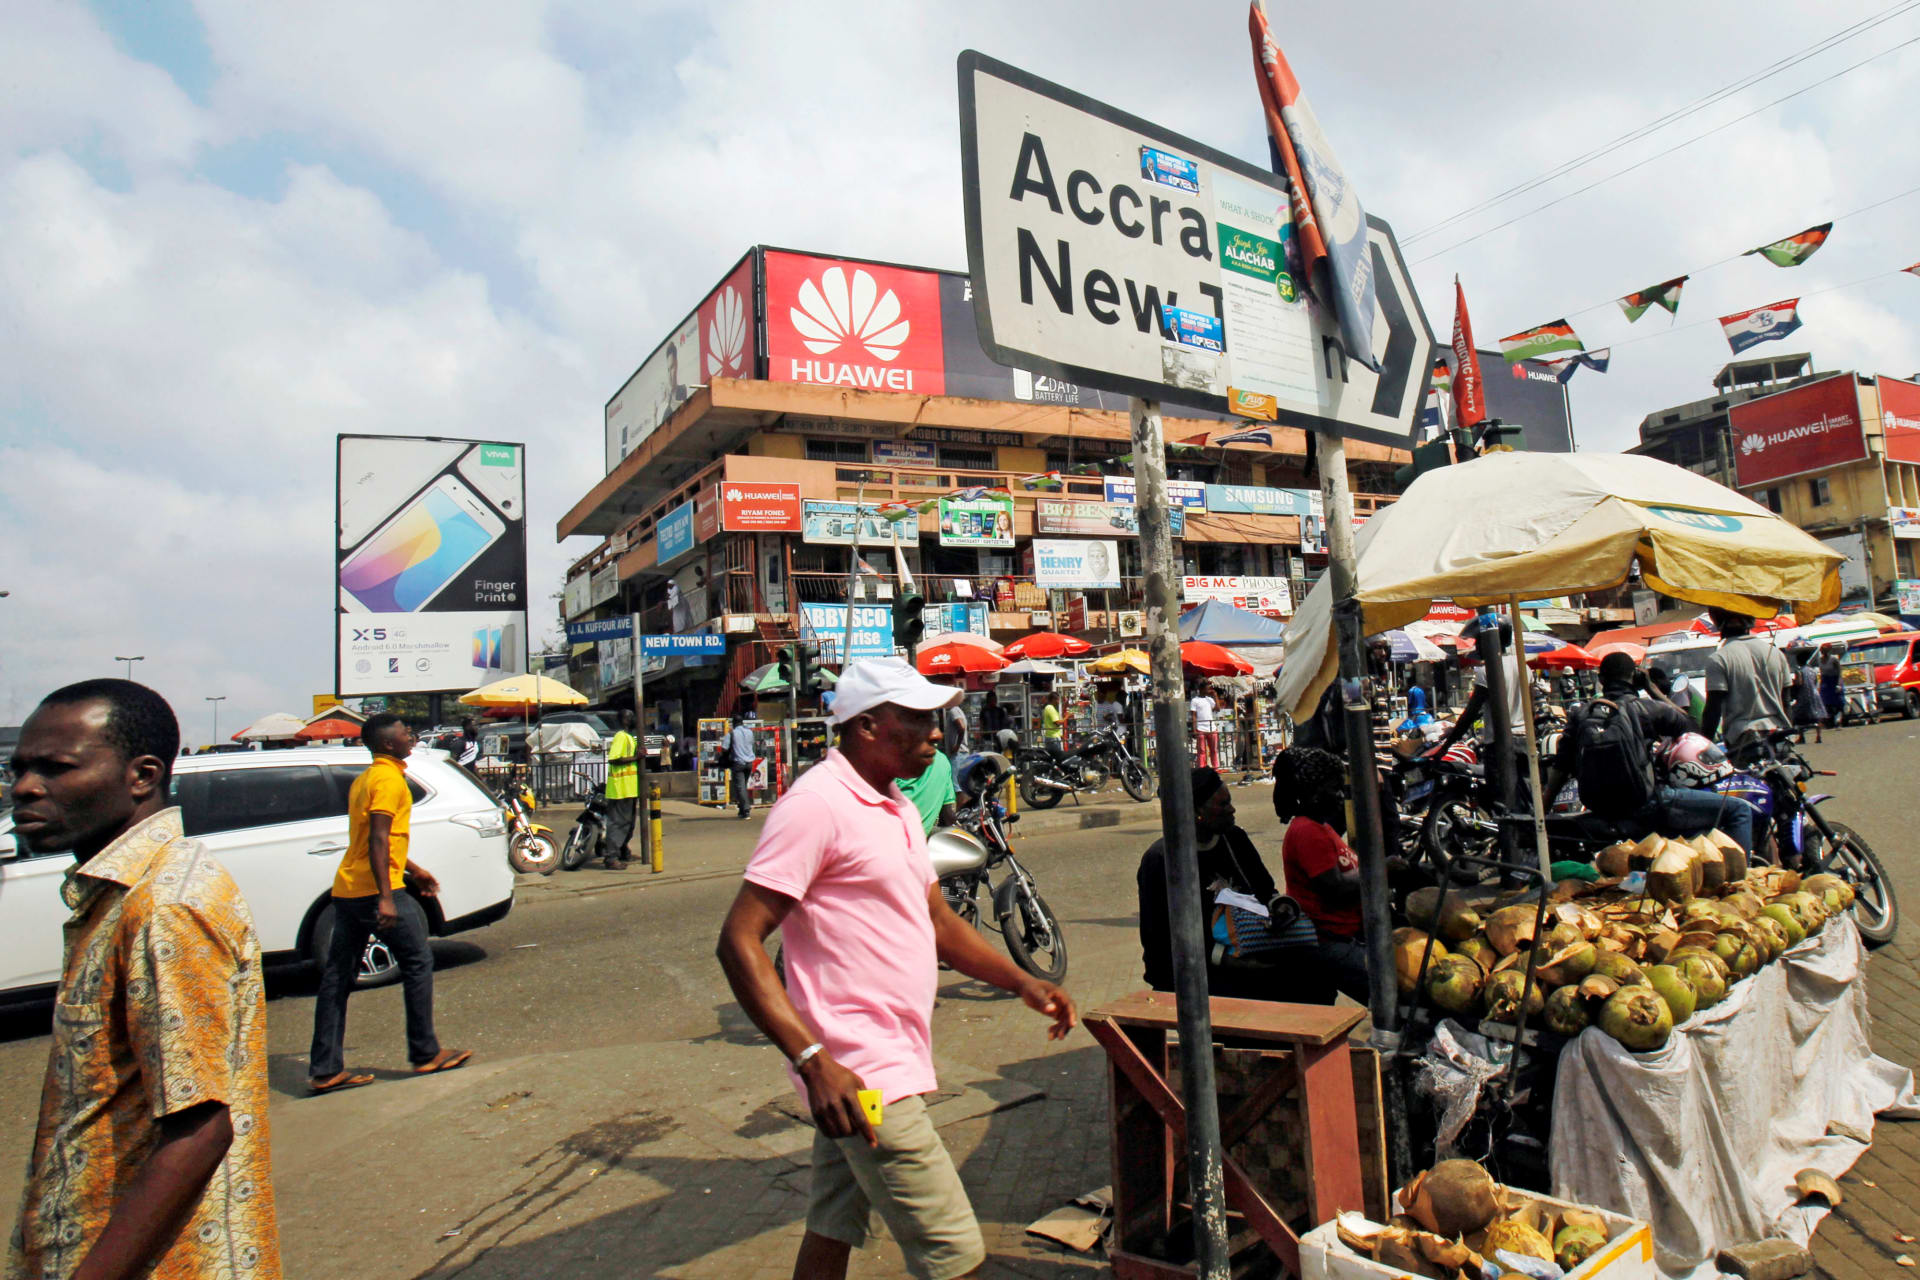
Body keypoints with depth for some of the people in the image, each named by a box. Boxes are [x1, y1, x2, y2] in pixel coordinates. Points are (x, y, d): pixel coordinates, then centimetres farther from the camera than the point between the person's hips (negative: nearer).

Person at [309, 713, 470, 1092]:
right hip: (376, 890, -9)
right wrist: (386, 897, -24)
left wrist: (414, 870, 33)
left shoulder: (366, 777, 18)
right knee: (418, 963, 2)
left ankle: (324, 1070, 12)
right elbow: (379, 840, -20)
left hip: (345, 890, 9)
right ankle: (426, 1054, 9)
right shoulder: (389, 778, -12)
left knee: (336, 977, 8)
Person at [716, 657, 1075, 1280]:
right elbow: (739, 941, -21)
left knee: (832, 1230, 20)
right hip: (862, 1077, -9)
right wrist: (813, 1061, -27)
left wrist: (1023, 983, 10)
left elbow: (938, 921, 21)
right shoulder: (816, 804, -17)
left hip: (891, 1060, 9)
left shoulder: (896, 809, 14)